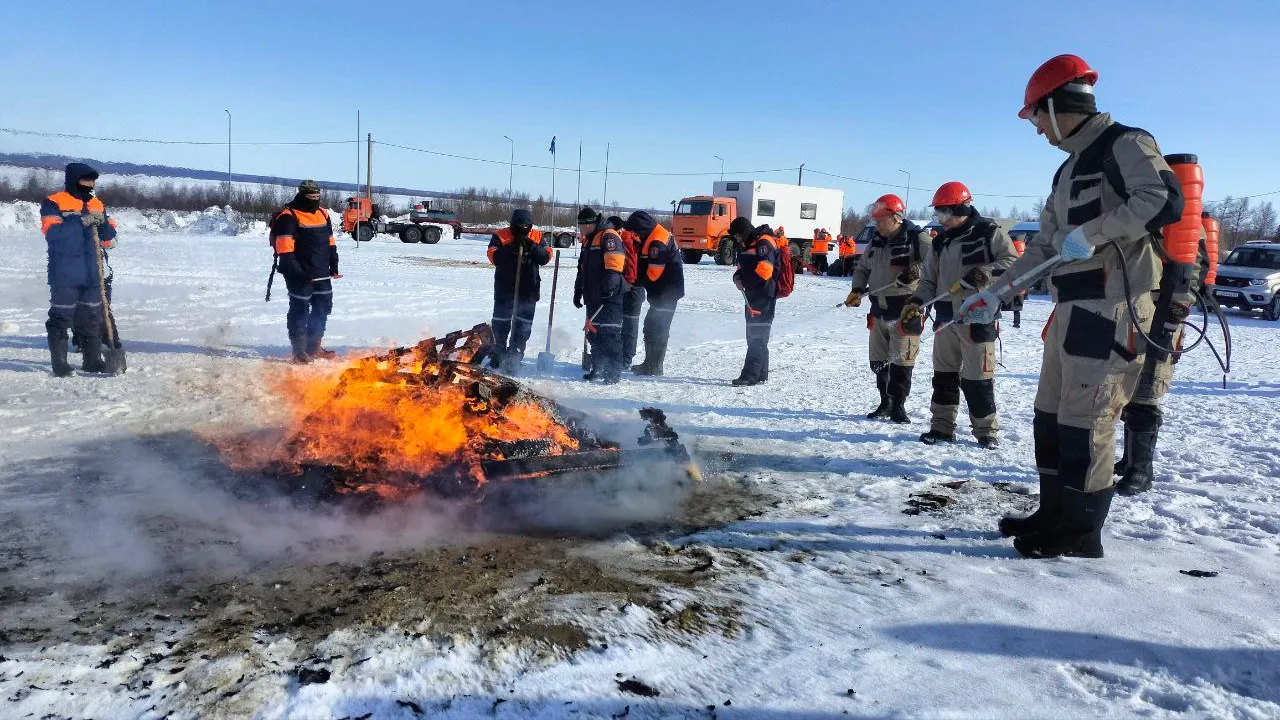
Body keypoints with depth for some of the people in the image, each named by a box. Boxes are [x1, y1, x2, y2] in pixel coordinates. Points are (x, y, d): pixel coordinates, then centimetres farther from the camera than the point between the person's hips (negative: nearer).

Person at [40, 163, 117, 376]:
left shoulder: (97, 205, 13)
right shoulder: (53, 204, -2)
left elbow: (109, 239, 11)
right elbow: (52, 232, -17)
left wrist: (103, 223, -9)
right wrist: (82, 221, -22)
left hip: (92, 274, 5)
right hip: (65, 275, -5)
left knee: (92, 318, 10)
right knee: (61, 318, -1)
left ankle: (92, 360, 19)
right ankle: (59, 363, 4)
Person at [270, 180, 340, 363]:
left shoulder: (323, 214, 13)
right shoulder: (288, 217, -11)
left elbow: (330, 242, 21)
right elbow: (284, 248, -18)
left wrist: (334, 265, 14)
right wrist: (295, 271, -24)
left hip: (322, 274, 8)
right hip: (300, 276, -8)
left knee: (323, 308, 14)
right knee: (300, 312, 0)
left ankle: (314, 347, 27)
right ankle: (299, 352, 7)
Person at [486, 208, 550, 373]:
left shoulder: (537, 237, 5)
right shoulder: (500, 236, -2)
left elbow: (545, 257, -5)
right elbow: (494, 257, -13)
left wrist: (532, 247, -19)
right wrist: (511, 248, -23)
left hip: (528, 290, 1)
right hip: (505, 289, -1)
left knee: (523, 326, 1)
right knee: (500, 324, 10)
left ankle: (514, 359, 7)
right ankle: (498, 355, 27)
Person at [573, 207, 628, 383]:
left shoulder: (609, 236, -10)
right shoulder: (588, 240, 21)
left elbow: (614, 264, -23)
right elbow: (582, 268, 27)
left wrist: (609, 287, -31)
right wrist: (578, 291, 25)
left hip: (610, 296, -10)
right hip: (593, 296, 10)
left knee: (610, 332, -11)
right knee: (593, 332, 12)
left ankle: (614, 372, -9)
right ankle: (598, 369, 22)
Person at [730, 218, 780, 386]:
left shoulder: (764, 243, -13)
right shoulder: (748, 246, 19)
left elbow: (764, 271, -22)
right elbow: (742, 267, 24)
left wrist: (744, 281, -12)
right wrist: (738, 276, 1)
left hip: (764, 296, -10)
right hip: (752, 296, 10)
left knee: (757, 336, -13)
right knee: (754, 336, 13)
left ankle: (750, 375, -16)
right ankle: (761, 374, 22)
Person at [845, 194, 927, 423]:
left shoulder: (917, 238, -9)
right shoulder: (876, 241, 13)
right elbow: (863, 268, 22)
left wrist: (915, 271, -28)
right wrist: (857, 290, 6)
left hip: (905, 310, -7)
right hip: (879, 309, 7)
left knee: (901, 361, -3)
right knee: (878, 360, 12)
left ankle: (898, 405, 9)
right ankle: (885, 402, 26)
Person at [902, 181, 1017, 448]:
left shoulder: (989, 232, -4)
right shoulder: (940, 241, 15)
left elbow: (1012, 262, -7)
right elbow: (929, 279, 16)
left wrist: (985, 272, -23)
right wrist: (915, 302, 0)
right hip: (945, 316, 6)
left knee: (977, 377, -4)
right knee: (943, 374, 10)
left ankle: (986, 431, 10)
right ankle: (942, 427, 20)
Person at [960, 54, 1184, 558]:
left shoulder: (1124, 144, -5)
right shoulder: (1068, 171, 22)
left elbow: (1165, 200, -20)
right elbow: (1045, 246, 22)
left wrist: (1093, 233, -22)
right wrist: (995, 295, 17)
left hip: (1112, 308, -9)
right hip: (1070, 307, 9)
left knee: (1085, 419, -7)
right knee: (1051, 415, 12)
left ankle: (1082, 531, 3)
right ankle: (1054, 513, 23)